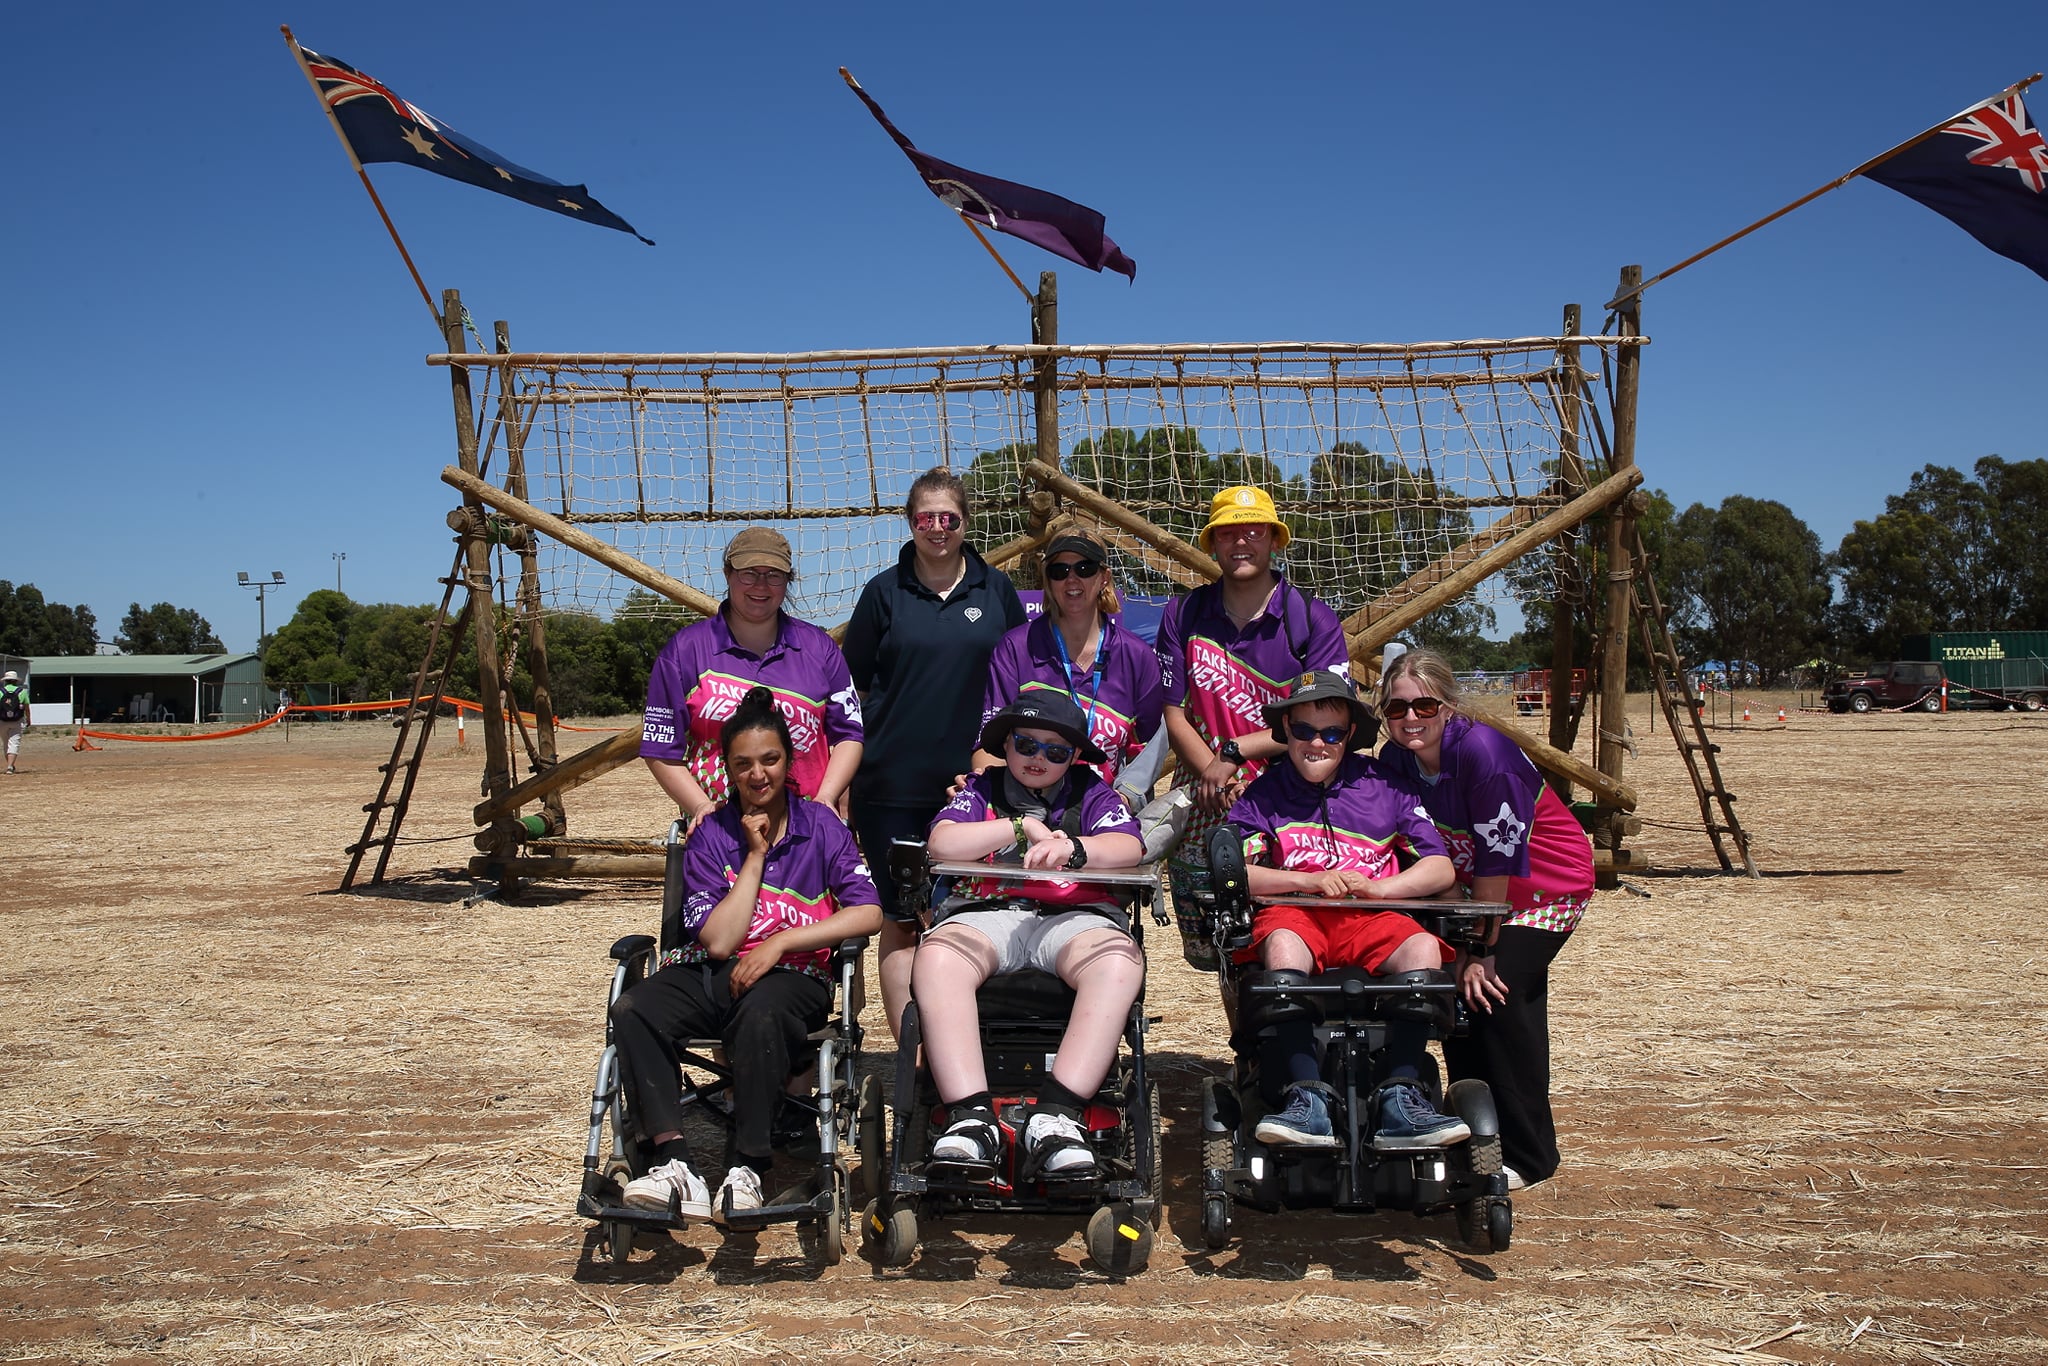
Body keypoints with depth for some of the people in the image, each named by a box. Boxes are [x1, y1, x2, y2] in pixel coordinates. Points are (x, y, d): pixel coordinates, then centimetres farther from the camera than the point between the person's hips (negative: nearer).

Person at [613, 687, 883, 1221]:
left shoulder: (820, 825, 6)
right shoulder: (710, 837, 8)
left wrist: (779, 942, -11)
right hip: (709, 974, 3)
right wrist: (755, 856, -4)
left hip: (792, 975, -2)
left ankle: (746, 1168, -29)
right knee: (631, 1010, -26)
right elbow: (718, 941, -3)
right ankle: (674, 1162, -31)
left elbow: (869, 913, -6)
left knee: (761, 1012, -38)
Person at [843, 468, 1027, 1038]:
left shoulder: (996, 590, 7)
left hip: (972, 781, 1)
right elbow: (852, 683, 8)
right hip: (893, 782, -1)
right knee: (901, 921, 2)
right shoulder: (885, 591, 4)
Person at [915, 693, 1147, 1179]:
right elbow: (942, 843, -1)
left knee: (1120, 961, -35)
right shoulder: (982, 788, 19)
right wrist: (1024, 827, -3)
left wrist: (1072, 847, -21)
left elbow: (1128, 848, -1)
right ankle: (973, 1117, -37)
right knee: (936, 957, -34)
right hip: (988, 912, 0)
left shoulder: (1090, 790, 18)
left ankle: (1055, 1116, -38)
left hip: (1074, 915, 0)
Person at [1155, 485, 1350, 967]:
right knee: (1205, 948, 4)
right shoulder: (1183, 615, 8)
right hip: (1202, 804, 2)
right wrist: (1216, 777, -11)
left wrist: (1234, 752, -12)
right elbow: (1172, 713, 3)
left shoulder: (1313, 620, 2)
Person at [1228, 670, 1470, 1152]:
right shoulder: (1264, 793, 11)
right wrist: (1306, 880, -13)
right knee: (1282, 945, -36)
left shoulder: (1382, 786, 13)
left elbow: (1441, 868, 8)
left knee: (1422, 947, -30)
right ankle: (1307, 1100, -40)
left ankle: (1401, 1097, -30)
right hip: (1294, 913, -1)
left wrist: (1376, 887, -8)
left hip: (1370, 918, 1)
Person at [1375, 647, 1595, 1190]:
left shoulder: (1483, 752, -31)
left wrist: (1481, 950, -22)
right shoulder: (1394, 759, -10)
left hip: (1545, 884, -7)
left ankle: (1524, 1157, -5)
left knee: (1497, 991, -17)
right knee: (1455, 992, -1)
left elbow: (1499, 861, -28)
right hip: (1472, 886, 7)